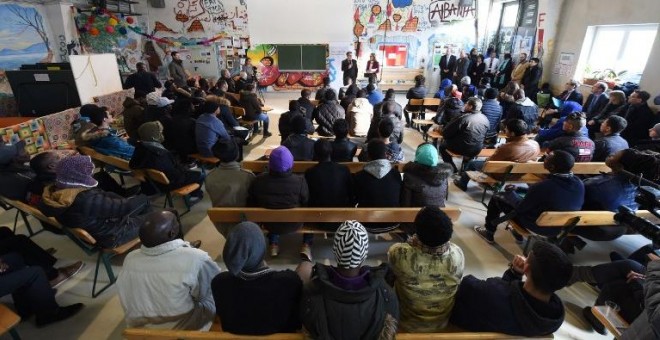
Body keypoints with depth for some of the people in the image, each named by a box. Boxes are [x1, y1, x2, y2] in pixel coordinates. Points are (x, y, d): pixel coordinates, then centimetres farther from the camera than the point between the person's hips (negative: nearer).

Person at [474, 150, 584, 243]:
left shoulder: (543, 186, -34)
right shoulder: (579, 183, -14)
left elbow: (520, 207, -20)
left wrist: (510, 192, 0)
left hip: (537, 226, -6)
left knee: (497, 198, 8)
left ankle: (489, 232, 26)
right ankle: (518, 233, 39)